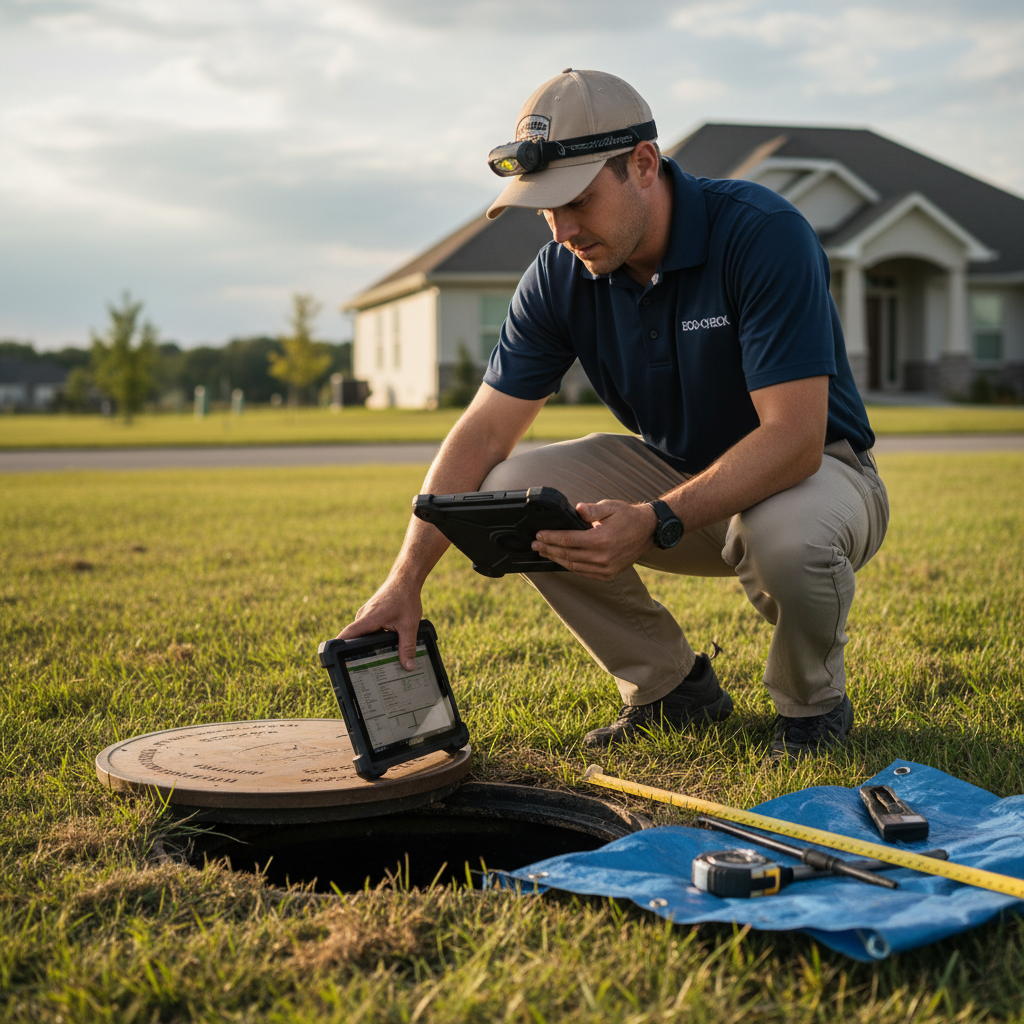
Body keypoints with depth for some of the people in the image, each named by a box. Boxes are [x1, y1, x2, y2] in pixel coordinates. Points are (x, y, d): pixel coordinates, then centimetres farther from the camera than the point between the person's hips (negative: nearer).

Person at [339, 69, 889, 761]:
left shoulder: (765, 234, -27)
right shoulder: (561, 275, -10)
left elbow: (794, 437, -33)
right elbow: (485, 432, -10)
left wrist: (655, 523, -44)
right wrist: (407, 578, -21)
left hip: (818, 469, -5)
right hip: (678, 474, 5)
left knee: (786, 532, -41)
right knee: (511, 493, -17)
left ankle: (815, 702, -4)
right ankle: (673, 686, 2)